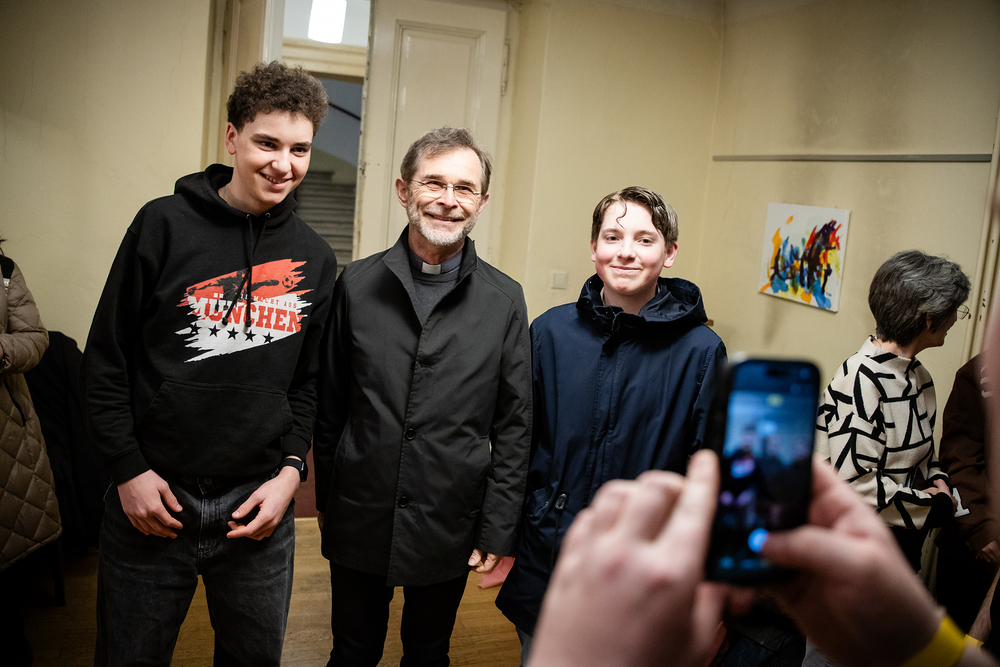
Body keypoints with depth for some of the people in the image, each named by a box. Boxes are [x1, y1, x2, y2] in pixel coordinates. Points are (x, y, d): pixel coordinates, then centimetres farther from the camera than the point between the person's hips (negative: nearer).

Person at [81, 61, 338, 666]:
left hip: (259, 506, 3)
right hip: (151, 501, -2)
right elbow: (107, 359, -3)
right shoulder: (165, 225, -7)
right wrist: (129, 469, -7)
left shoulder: (315, 258, 3)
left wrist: (291, 468, -2)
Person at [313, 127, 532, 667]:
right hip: (358, 521, 0)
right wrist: (326, 498, 7)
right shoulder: (357, 284, -3)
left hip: (449, 532, 0)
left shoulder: (505, 300, -4)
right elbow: (329, 404, 4)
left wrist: (499, 531, -4)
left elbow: (514, 427, -2)